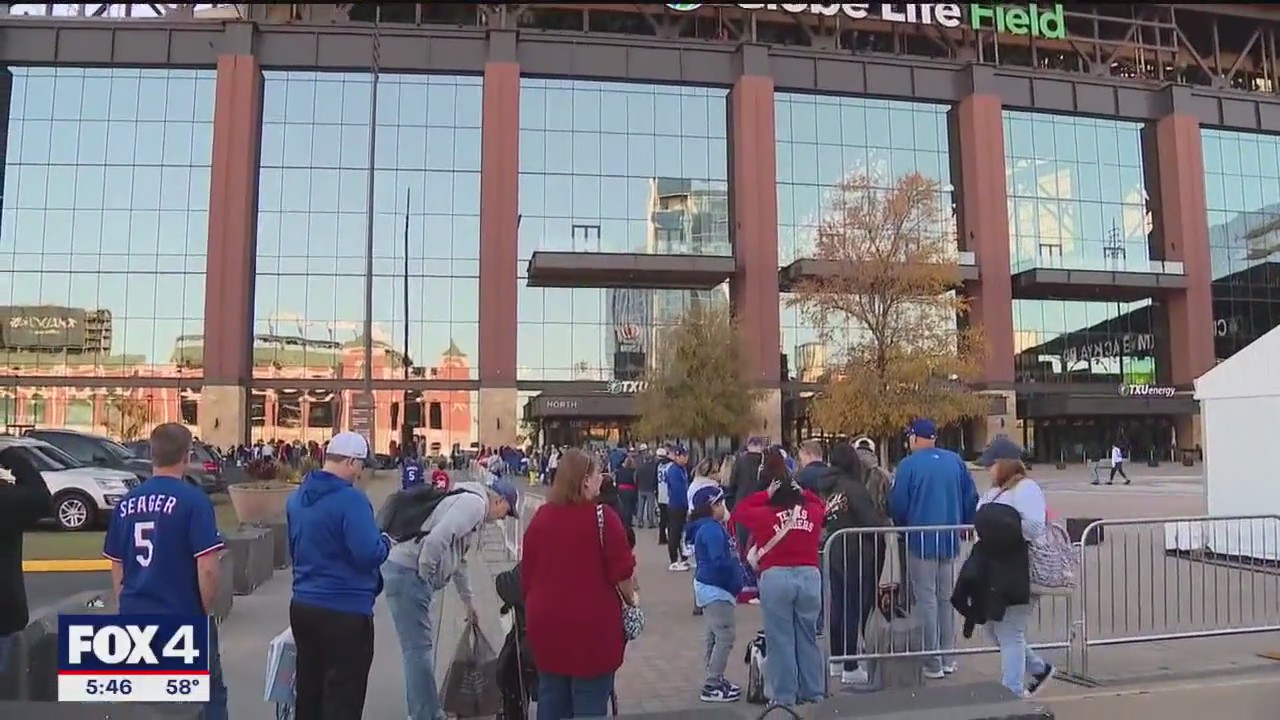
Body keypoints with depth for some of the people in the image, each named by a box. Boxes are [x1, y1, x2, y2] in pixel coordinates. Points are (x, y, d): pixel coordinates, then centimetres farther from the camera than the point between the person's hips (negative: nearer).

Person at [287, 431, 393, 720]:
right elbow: (369, 555, -24)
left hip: (302, 605, 8)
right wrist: (385, 542, -4)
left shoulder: (298, 497, 8)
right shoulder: (350, 499, -19)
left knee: (308, 690, 18)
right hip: (345, 611, -8)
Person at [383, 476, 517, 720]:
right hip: (408, 571, -10)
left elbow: (457, 559, 34)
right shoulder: (475, 502, -10)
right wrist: (423, 574, -11)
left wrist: (469, 600, 39)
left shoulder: (471, 505, 23)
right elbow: (437, 539, -24)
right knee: (419, 648, -4)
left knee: (420, 646, 18)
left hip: (408, 571, 10)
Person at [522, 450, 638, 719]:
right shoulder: (602, 517, -13)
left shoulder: (540, 517, 2)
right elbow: (621, 571, -12)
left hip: (546, 619, 5)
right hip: (591, 621, -5)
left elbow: (526, 573, 9)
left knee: (552, 698, 16)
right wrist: (631, 599, 7)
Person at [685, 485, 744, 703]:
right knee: (726, 635, -7)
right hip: (716, 588, -11)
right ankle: (711, 687, -4)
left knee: (713, 635, 17)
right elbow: (721, 562, -25)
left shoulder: (709, 527, 11)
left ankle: (715, 680, 26)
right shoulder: (712, 529, -20)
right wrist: (736, 584, -13)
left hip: (710, 586, 11)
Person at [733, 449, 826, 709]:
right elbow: (819, 504, 30)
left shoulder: (764, 515, -2)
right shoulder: (813, 512, 7)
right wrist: (800, 491, 19)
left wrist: (765, 495, 9)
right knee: (808, 636, 14)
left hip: (775, 577, -3)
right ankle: (813, 691, 21)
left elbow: (739, 510, 13)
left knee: (780, 639, 5)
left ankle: (785, 695, 9)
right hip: (809, 575, 3)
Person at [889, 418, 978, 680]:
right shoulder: (955, 461, 3)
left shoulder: (909, 465, -11)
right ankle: (948, 658, 21)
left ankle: (933, 663, 5)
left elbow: (897, 505, -10)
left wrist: (903, 526, 10)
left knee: (926, 600, 2)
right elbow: (971, 498, 6)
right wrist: (962, 523, 20)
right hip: (949, 539, 5)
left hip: (921, 540, -5)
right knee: (946, 598, 15)